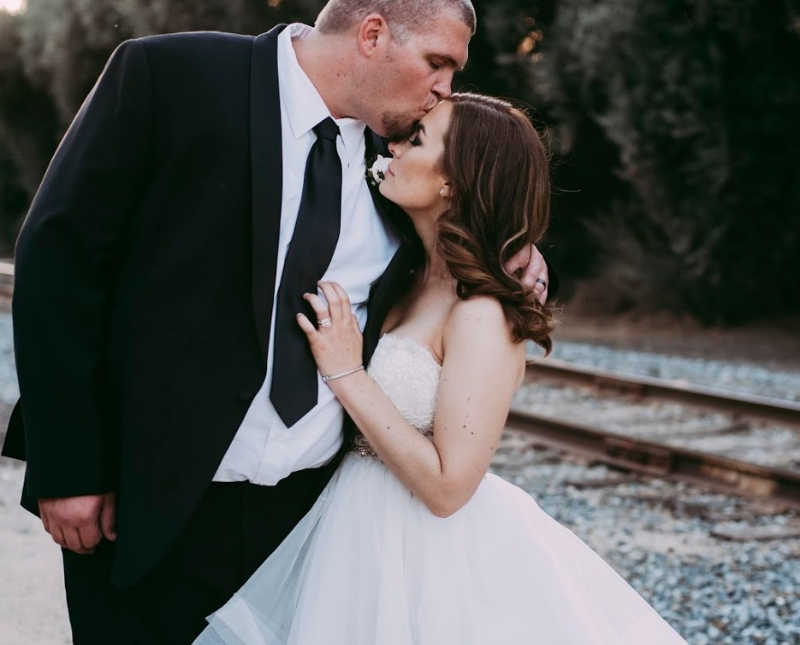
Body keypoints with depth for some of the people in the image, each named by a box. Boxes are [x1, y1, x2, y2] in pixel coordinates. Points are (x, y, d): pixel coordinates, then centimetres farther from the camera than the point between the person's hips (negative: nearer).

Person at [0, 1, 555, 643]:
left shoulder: (393, 152, 5)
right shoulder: (169, 76, -10)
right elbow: (59, 254, -11)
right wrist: (66, 465, -14)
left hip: (314, 506, 5)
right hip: (149, 504, -4)